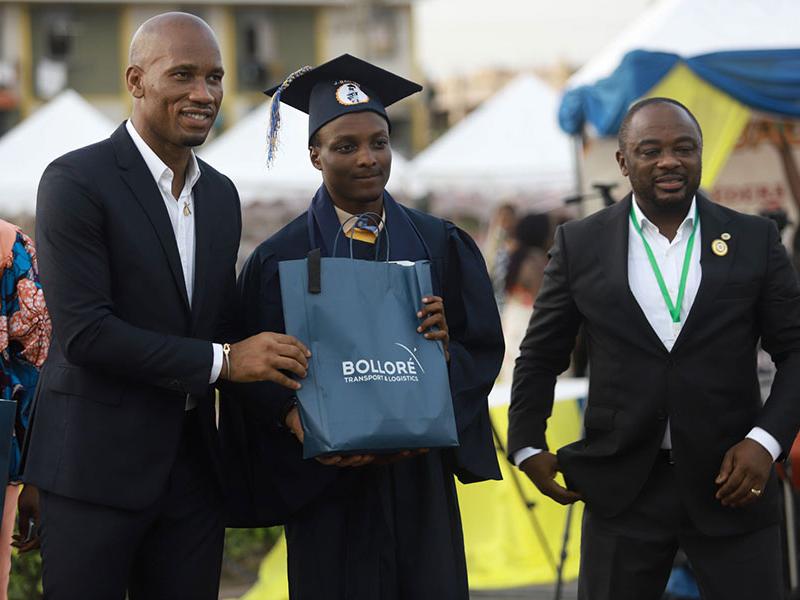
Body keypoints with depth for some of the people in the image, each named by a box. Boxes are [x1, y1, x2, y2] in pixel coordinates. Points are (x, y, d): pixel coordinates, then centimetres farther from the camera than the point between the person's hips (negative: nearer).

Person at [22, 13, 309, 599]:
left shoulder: (221, 194, 13)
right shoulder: (76, 181, -10)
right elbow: (82, 332, -18)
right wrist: (222, 360, -19)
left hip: (194, 465, 6)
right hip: (96, 464, -6)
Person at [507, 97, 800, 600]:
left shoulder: (755, 241, 3)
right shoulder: (580, 245, 3)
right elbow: (541, 356, 11)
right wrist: (528, 447, 3)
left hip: (731, 482, 0)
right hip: (622, 490, 0)